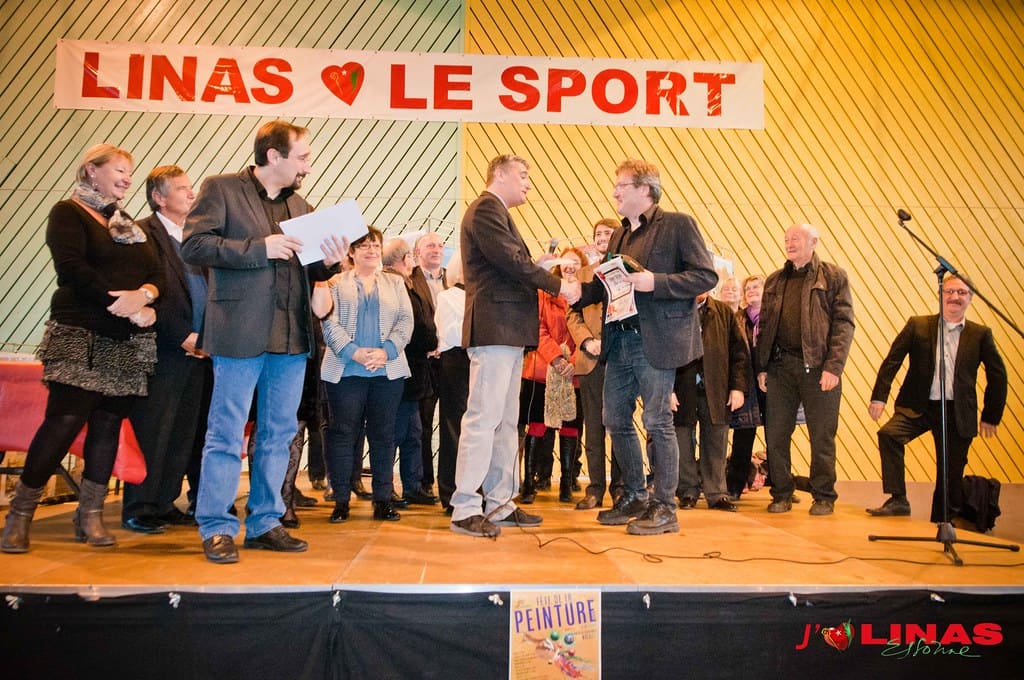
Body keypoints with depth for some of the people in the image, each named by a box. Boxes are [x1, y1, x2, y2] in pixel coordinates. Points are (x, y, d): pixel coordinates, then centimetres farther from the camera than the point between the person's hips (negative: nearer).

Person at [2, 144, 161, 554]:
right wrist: (132, 310, -17)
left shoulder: (129, 224, 20)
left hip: (130, 343, 6)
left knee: (109, 422, 4)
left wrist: (145, 294, -14)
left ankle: (90, 514, 12)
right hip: (81, 337, -5)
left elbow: (158, 273, 10)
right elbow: (73, 269, -13)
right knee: (64, 421, -9)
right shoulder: (68, 213, 2)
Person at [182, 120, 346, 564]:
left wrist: (329, 262, -1)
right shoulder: (221, 189, 2)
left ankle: (265, 523, 20)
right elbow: (194, 246, -9)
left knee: (279, 433, 10)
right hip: (240, 332, -6)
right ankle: (216, 528, 11)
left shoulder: (301, 205, 18)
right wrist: (260, 247, -14)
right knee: (226, 433, 0)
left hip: (292, 336, 6)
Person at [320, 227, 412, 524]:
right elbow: (329, 323, -2)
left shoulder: (395, 283, 16)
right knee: (343, 433, -1)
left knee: (383, 434, 4)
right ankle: (341, 500, 7)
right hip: (345, 371, -2)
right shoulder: (337, 283, 8)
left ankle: (383, 499, 11)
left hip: (388, 371, 2)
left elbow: (405, 321, 6)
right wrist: (354, 352, -16)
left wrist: (386, 351, -10)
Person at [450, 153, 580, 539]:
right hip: (495, 329, -11)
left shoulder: (497, 213, 25)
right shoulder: (485, 209, -7)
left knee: (506, 422, 12)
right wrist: (558, 286, -10)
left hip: (508, 332, 11)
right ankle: (465, 509, -4)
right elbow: (512, 261, -16)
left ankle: (499, 504, 19)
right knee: (483, 418, -9)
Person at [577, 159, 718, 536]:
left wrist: (655, 282, -19)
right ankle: (634, 497, 26)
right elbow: (604, 287, 18)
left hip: (656, 340, -7)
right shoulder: (619, 236, 19)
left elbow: (706, 276, -10)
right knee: (616, 420, 10)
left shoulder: (677, 224, -3)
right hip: (619, 340, 8)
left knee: (658, 422, -3)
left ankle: (665, 507, 10)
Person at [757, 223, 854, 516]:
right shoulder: (774, 281, 16)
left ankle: (823, 497, 16)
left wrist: (833, 367, -13)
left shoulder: (833, 276, 4)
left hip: (818, 368, -3)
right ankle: (782, 494, 16)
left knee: (822, 437, 3)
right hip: (780, 367, 4)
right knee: (775, 435, 4)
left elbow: (844, 323, -3)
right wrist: (762, 367, 6)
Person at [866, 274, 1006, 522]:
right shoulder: (917, 325, 1)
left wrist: (991, 416, 11)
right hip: (918, 407, -1)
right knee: (888, 434, -29)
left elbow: (998, 375, 11)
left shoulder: (981, 334, 4)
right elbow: (891, 361, -1)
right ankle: (897, 500, -21)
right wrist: (879, 397, -9)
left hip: (957, 413, 1)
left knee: (950, 477, 5)